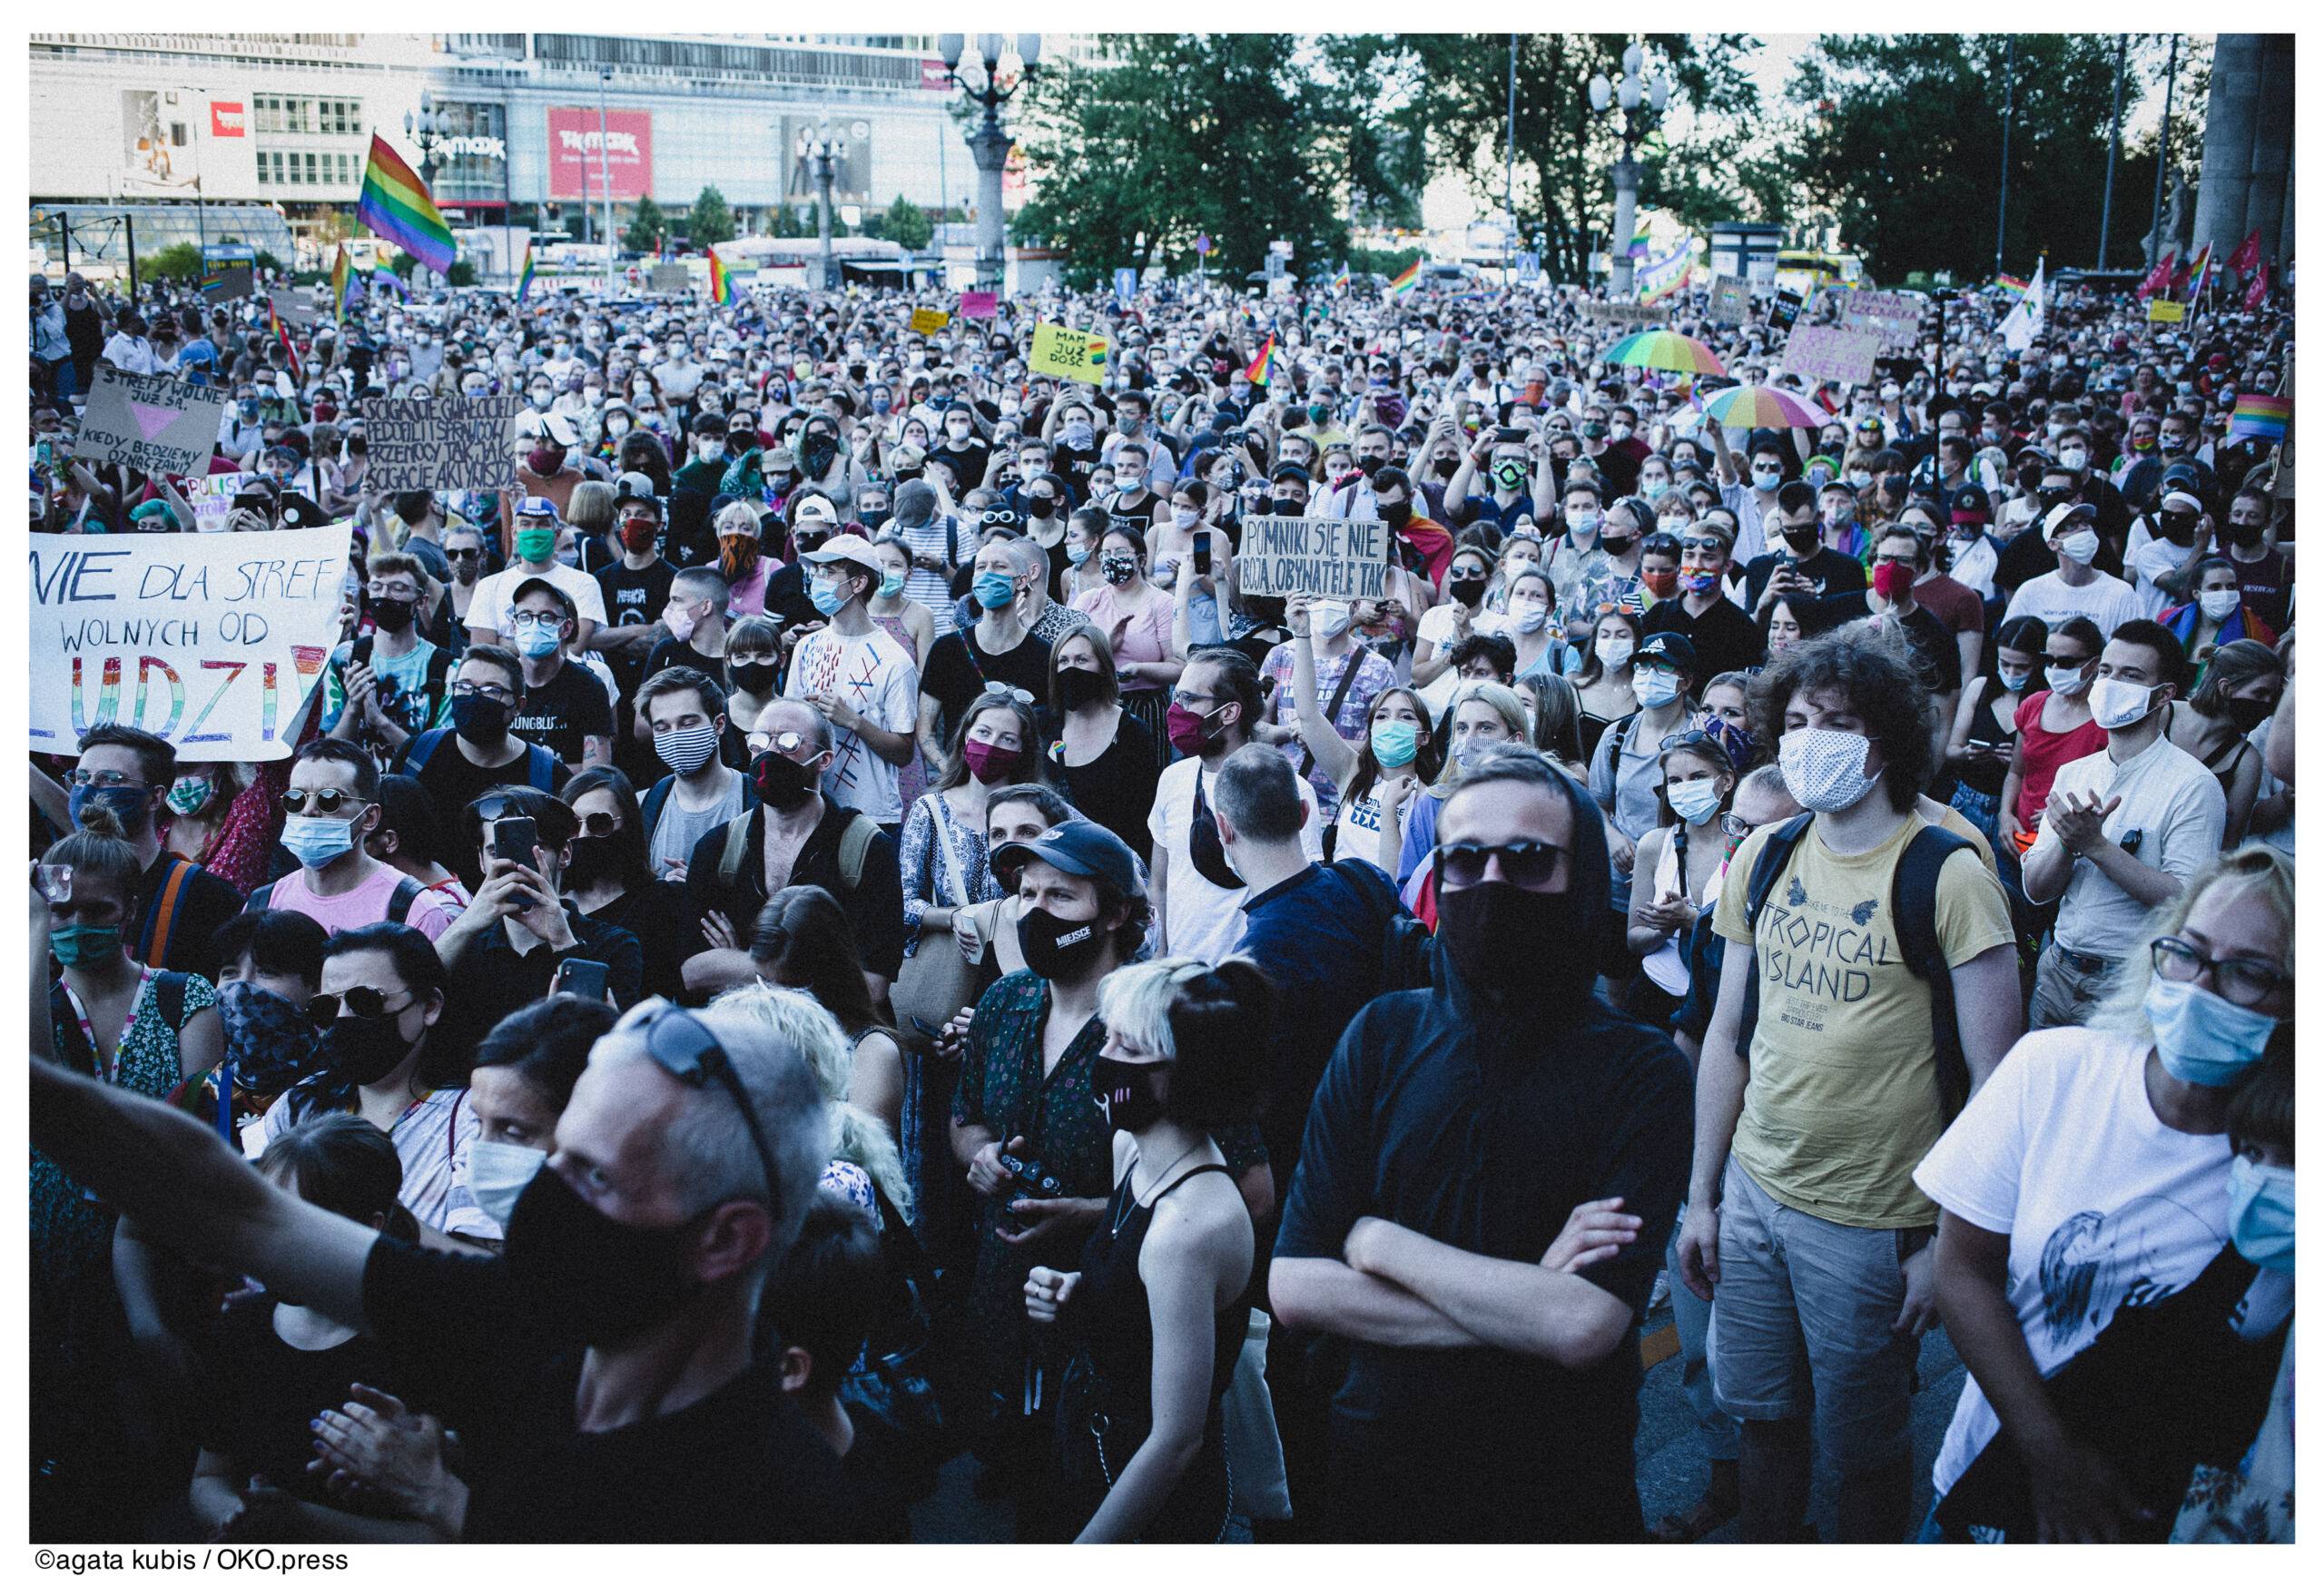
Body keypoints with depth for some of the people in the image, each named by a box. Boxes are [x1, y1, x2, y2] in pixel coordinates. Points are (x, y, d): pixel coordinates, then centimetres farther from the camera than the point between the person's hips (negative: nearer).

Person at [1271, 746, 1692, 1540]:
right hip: (1378, 1464, 2)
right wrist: (1523, 1303, -19)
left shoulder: (1641, 1070, -14)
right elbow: (1292, 1287, -11)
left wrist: (1379, 1242, -17)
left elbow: (1584, 1326, -25)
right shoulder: (1383, 1037, -5)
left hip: (1563, 1484, -2)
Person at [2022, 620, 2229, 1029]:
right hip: (2057, 972, 6)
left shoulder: (2193, 785, -10)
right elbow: (2036, 889, 4)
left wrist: (2096, 845, -22)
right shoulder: (2072, 773, 10)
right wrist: (2068, 841, -15)